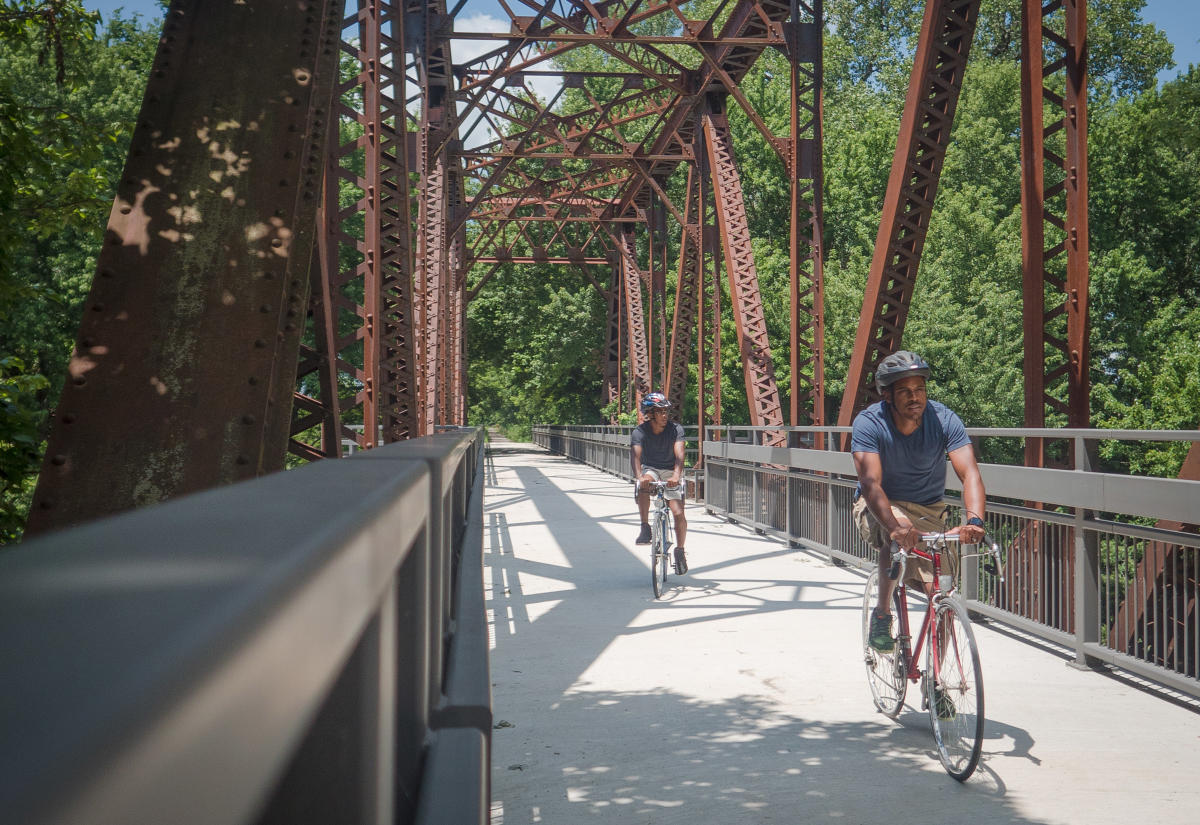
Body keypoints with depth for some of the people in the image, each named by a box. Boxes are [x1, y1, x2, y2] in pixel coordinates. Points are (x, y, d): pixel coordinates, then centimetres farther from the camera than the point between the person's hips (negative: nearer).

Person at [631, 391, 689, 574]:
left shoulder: (676, 428, -16)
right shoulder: (639, 432, -15)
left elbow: (679, 454, -30)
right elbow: (635, 455, -31)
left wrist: (676, 476, -49)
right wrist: (639, 476, -51)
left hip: (670, 472, 0)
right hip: (650, 469, 0)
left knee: (679, 513, -14)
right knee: (645, 483, -36)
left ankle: (680, 550, 7)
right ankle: (645, 527, -26)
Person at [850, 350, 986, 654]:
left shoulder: (944, 420, -17)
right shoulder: (869, 423, -22)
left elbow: (970, 472, -28)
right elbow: (870, 483, -33)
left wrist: (974, 520, -47)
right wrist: (894, 525, -51)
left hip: (929, 511, 3)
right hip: (878, 508, -2)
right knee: (897, 533, -38)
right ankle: (881, 617, -21)